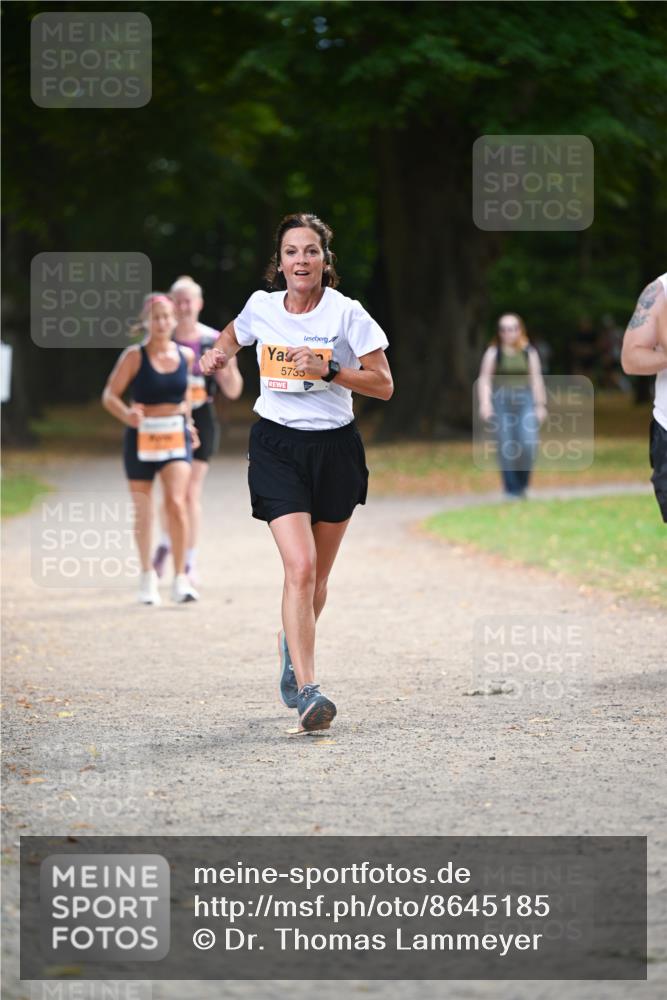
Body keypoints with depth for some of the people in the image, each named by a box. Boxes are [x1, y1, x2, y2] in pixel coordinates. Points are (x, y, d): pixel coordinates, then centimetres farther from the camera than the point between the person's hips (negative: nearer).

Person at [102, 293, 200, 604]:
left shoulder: (185, 355, 3)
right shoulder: (134, 356, -8)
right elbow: (110, 395, -8)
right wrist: (127, 415, -26)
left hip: (176, 437, 1)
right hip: (141, 438, -1)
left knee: (177, 503, -16)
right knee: (143, 511, 8)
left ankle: (180, 579, -11)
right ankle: (147, 575, 27)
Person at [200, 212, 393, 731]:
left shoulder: (347, 314, -8)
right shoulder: (260, 308, -1)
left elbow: (383, 385, -7)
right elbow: (233, 336, 23)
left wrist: (330, 370, -20)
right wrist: (217, 354, 2)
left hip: (335, 448, 1)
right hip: (277, 448, 0)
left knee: (317, 576, 11)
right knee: (300, 567, -17)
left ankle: (293, 647, 43)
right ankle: (306, 690, -19)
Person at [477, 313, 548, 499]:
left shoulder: (529, 353, 9)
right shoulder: (493, 352, 4)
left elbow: (536, 380, 11)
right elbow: (484, 380, 2)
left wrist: (541, 405, 6)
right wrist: (485, 403, -10)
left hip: (525, 400, 1)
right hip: (501, 401, -1)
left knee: (529, 444, -13)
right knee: (506, 446, -8)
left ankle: (522, 483, 7)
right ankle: (511, 488, 0)